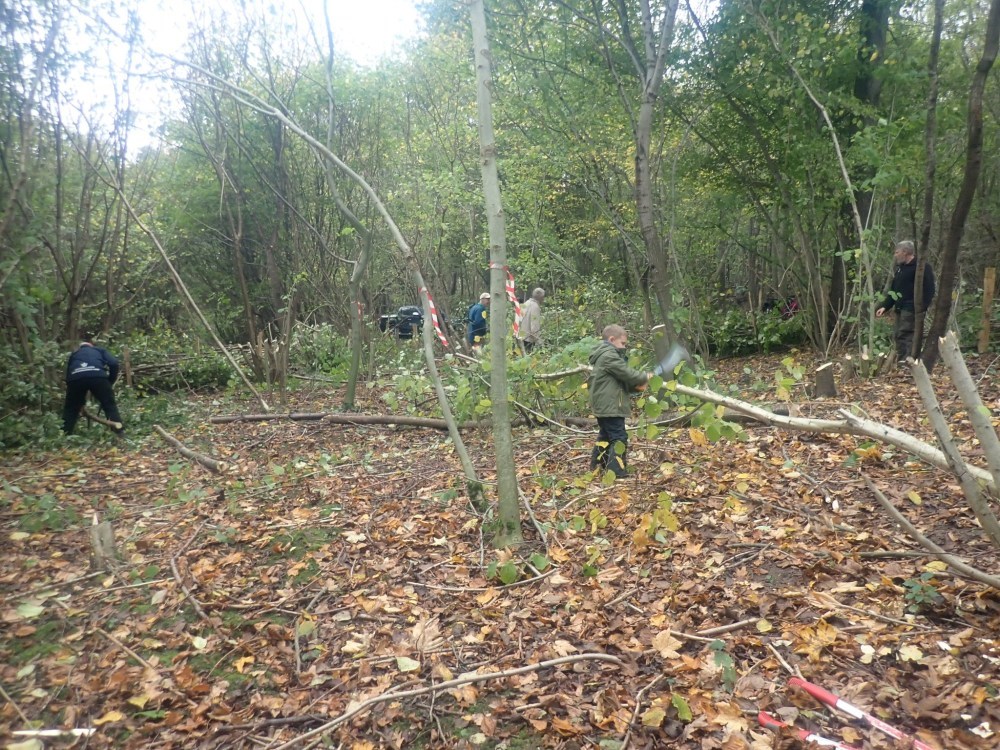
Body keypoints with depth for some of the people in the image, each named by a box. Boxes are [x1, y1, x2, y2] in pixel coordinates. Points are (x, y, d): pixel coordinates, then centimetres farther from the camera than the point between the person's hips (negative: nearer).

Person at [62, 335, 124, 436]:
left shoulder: (74, 354, 40)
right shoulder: (100, 350, 34)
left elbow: (68, 374, 39)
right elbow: (113, 363, 13)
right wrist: (111, 382, 23)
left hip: (76, 377, 2)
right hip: (97, 376, -2)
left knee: (70, 408, 21)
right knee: (110, 405, 12)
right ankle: (119, 432, 4)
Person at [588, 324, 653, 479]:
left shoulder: (602, 356, 19)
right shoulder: (609, 356, -15)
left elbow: (621, 380, 19)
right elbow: (626, 373, -18)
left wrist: (636, 386, 6)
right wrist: (645, 377, -2)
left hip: (602, 406, 11)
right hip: (610, 406, -11)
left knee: (605, 436, 20)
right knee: (619, 438, -9)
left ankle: (596, 467, 27)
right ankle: (616, 472, -11)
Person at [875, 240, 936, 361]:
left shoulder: (921, 267, -8)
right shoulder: (901, 267, 21)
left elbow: (928, 289, -16)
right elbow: (894, 289, 24)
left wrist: (921, 308, -23)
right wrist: (885, 306, 14)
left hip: (912, 310, -9)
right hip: (900, 309, 10)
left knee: (907, 336, -15)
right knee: (897, 336, 9)